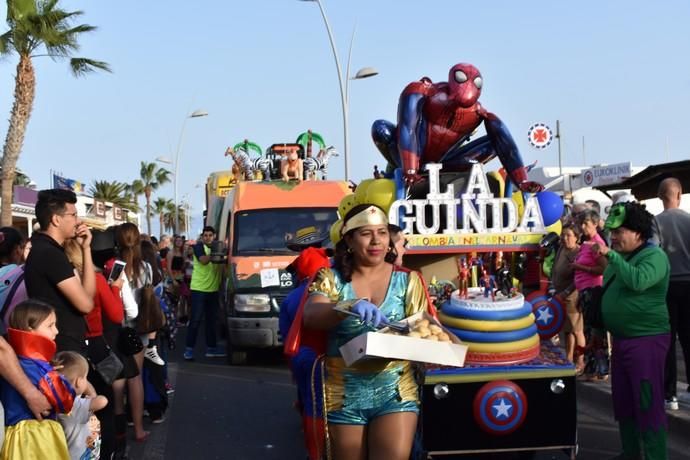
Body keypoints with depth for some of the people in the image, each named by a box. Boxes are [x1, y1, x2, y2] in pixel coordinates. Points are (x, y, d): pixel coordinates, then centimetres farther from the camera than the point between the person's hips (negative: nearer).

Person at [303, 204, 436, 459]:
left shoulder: (408, 280, 5)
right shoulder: (332, 278, 0)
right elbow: (310, 316, -18)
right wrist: (350, 306, -36)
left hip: (396, 392, 0)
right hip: (344, 394, 0)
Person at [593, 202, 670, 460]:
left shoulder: (654, 256, -13)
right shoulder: (620, 256, 14)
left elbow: (638, 281, -32)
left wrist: (611, 256, -29)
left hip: (646, 340, -9)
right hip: (621, 339, 9)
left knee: (648, 405, -5)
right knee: (622, 402, 16)